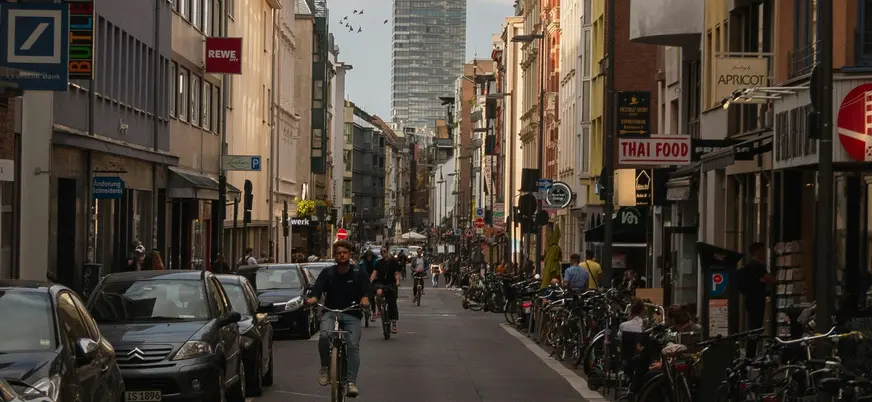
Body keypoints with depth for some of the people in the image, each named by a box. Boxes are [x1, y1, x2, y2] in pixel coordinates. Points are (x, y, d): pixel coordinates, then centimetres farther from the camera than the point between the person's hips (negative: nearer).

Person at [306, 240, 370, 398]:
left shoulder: (357, 274, 2)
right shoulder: (327, 273, 4)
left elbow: (366, 289, -8)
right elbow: (317, 289, -6)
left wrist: (365, 298, -31)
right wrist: (313, 298, -29)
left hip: (351, 314, 0)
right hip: (330, 312, 0)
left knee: (353, 345, -15)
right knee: (324, 335, -28)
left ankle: (351, 382, -13)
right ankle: (324, 367, -5)